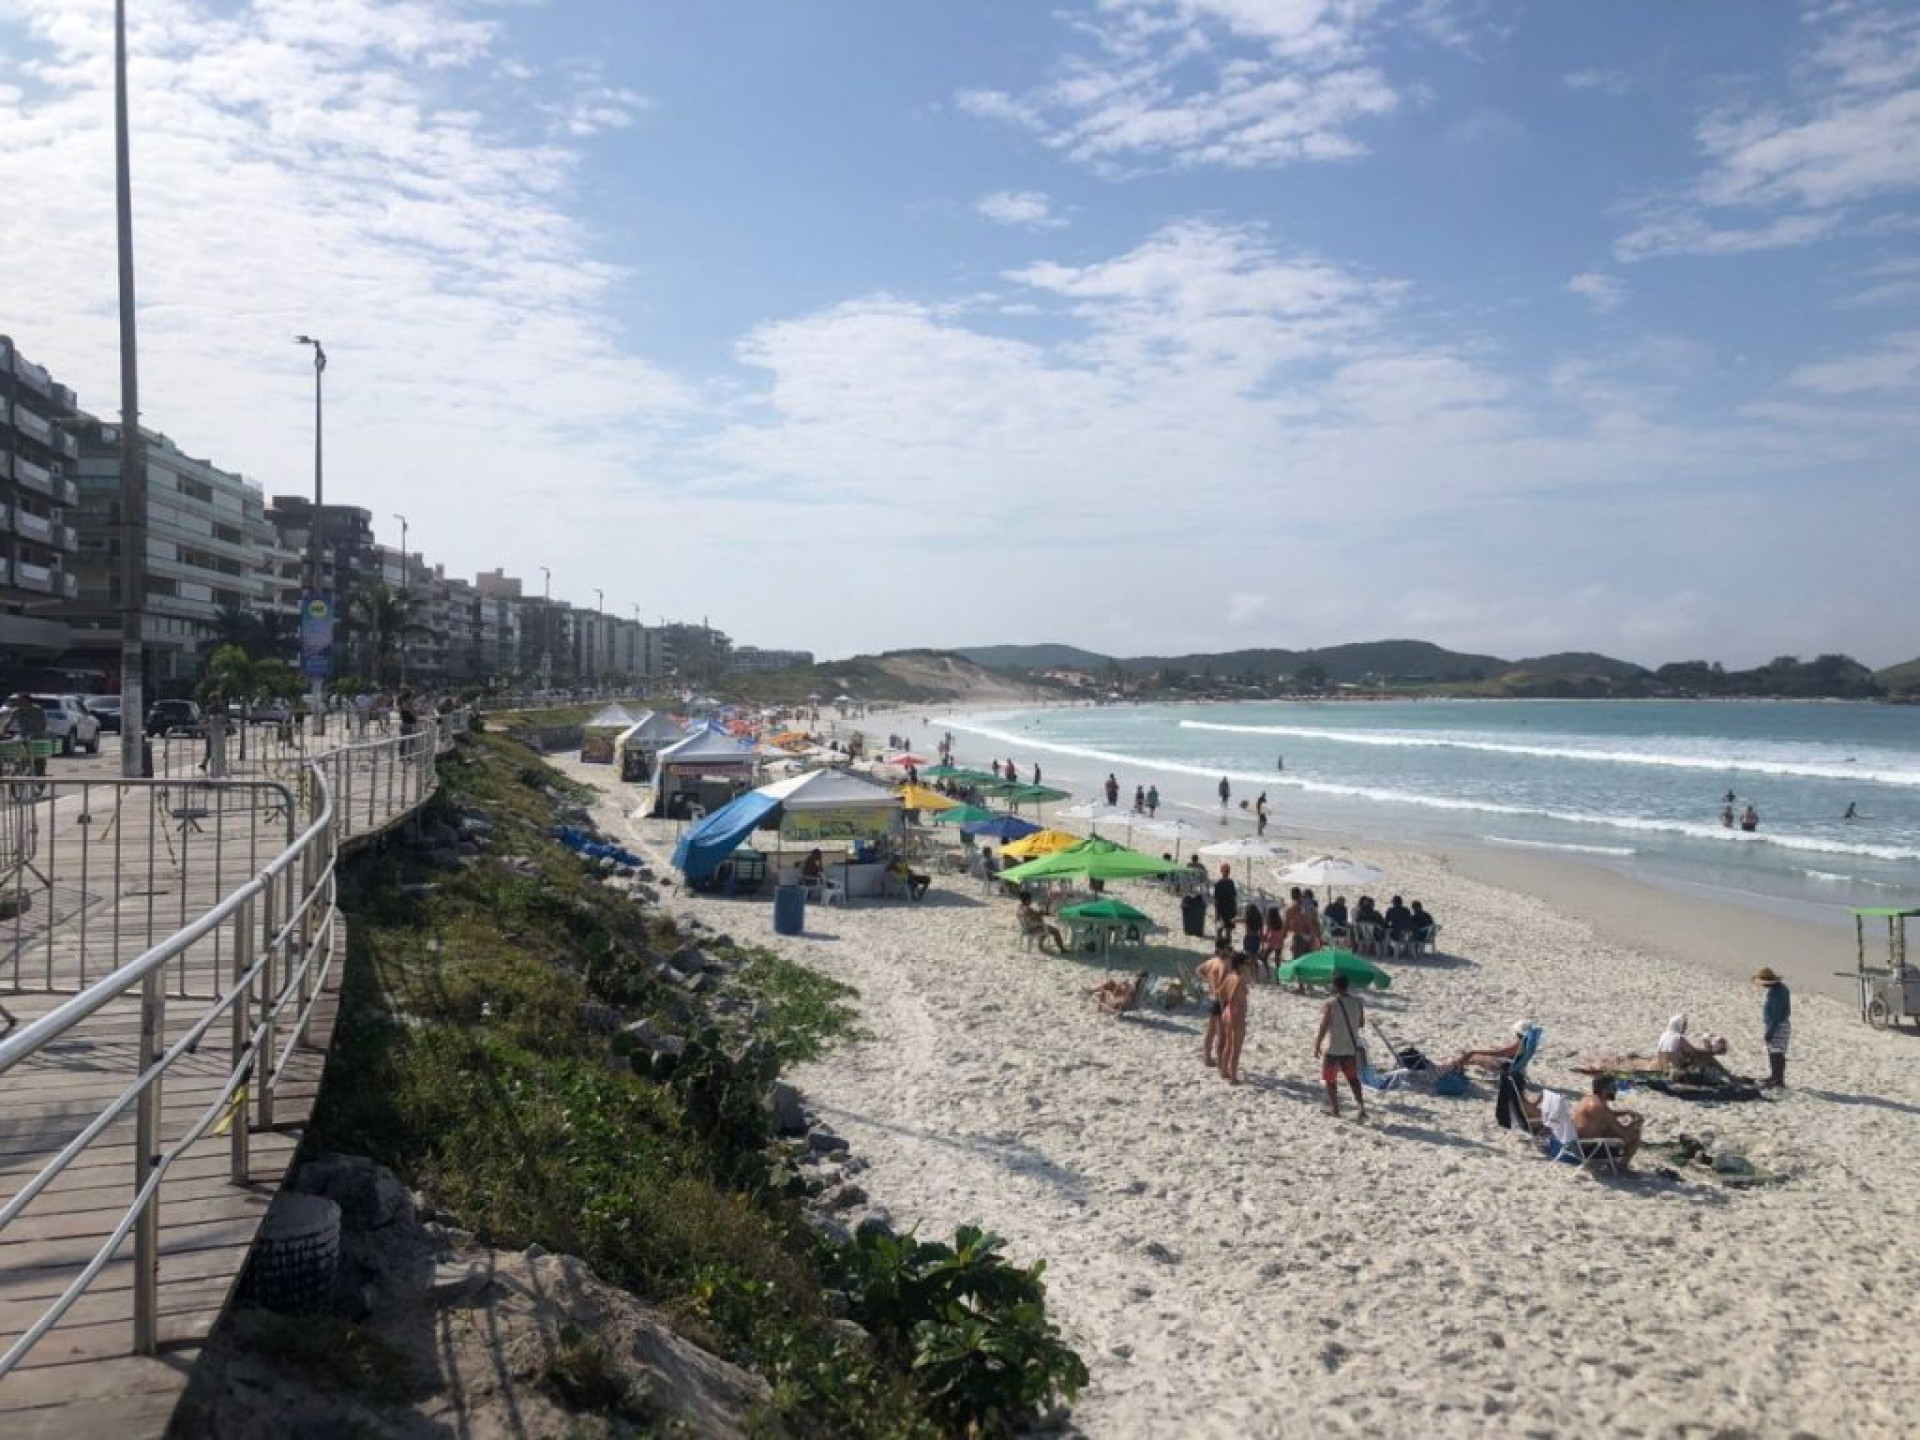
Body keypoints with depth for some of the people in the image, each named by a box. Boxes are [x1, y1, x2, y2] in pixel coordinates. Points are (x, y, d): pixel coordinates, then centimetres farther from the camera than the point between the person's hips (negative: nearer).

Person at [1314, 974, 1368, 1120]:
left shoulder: (1329, 1005, -18)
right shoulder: (1357, 1004, -4)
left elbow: (1322, 1029, -18)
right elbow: (1361, 1024, 9)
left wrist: (1316, 1048, -8)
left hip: (1332, 1049, -4)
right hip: (1351, 1049, 4)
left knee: (1330, 1079, 15)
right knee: (1352, 1077, 19)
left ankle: (1334, 1107, 24)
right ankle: (1361, 1106, 5)